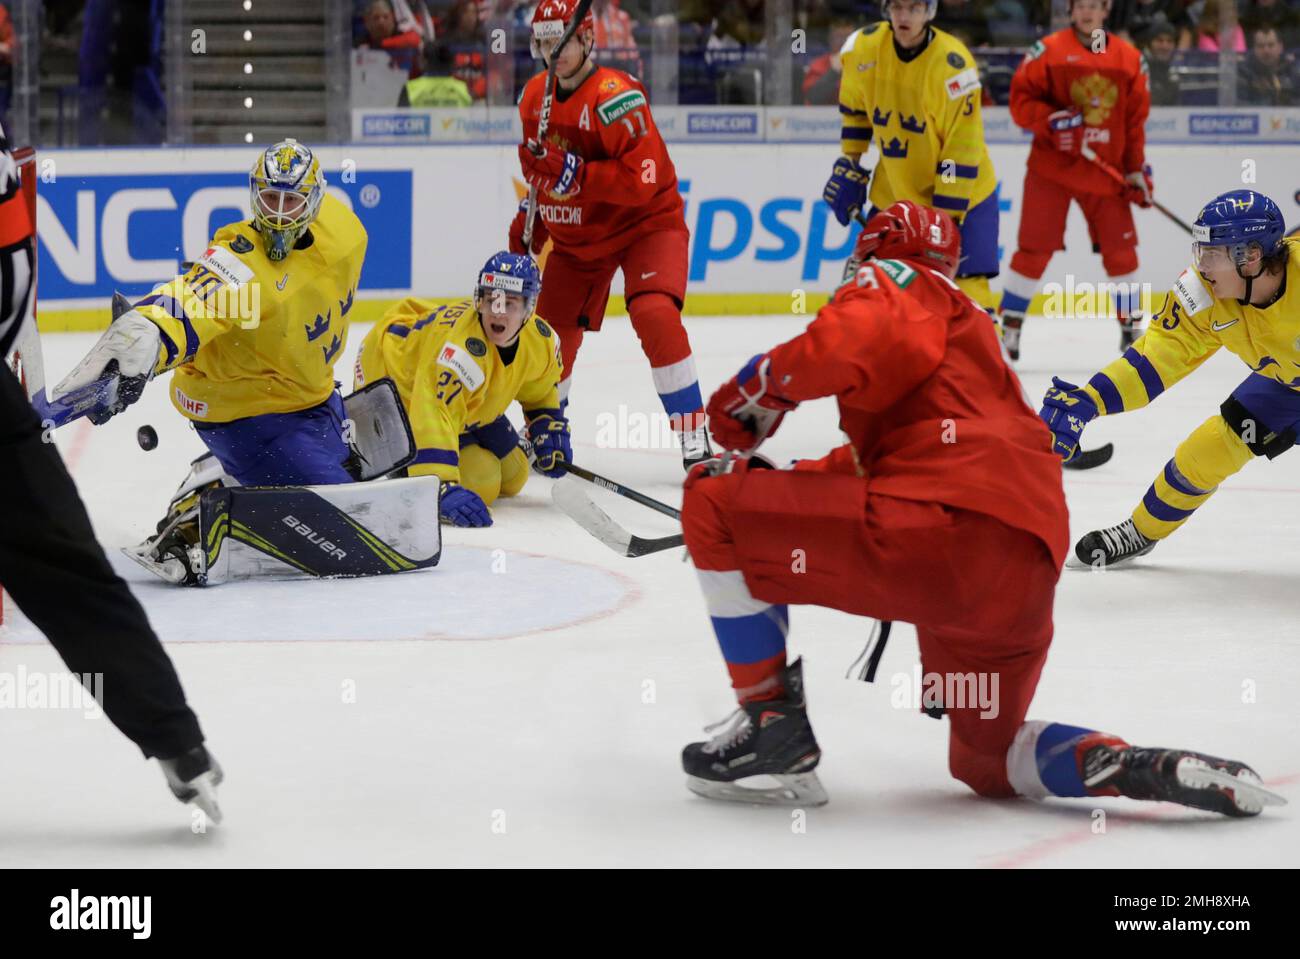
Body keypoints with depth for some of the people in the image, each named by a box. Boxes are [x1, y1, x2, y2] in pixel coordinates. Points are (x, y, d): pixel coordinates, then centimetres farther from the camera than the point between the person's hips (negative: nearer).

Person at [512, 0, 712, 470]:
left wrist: (574, 172, -35)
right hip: (574, 235, 7)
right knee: (551, 331, 9)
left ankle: (695, 440, -24)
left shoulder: (616, 96, -25)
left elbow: (643, 181, -32)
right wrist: (528, 218, 10)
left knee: (655, 316, -28)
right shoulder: (535, 96, 1)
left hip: (645, 224, -7)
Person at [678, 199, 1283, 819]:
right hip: (1025, 582, 9)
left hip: (948, 526, -9)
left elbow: (853, 340, -13)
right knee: (986, 761, 26)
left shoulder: (897, 281, 11)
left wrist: (757, 390, 0)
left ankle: (773, 726, 0)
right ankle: (1148, 768, 0)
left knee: (715, 503, 1)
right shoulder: (966, 328, 38)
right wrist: (777, 479, 40)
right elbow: (865, 464, 44)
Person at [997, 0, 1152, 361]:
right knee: (1034, 248, -4)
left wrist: (1137, 169, 6)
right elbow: (1020, 100, -5)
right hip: (1051, 167, -3)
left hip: (1105, 171, 3)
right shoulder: (1047, 50, -3)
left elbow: (1136, 119, 10)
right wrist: (1052, 119, -22)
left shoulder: (1129, 58, 7)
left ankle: (1132, 326, 17)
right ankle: (1009, 324, 5)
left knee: (1120, 247, 3)